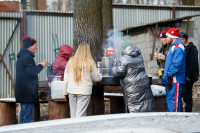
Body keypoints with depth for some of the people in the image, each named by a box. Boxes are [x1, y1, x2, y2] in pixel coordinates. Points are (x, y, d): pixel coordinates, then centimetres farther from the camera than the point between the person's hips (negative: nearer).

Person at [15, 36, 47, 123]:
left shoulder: (22, 56, 20)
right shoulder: (27, 57, -13)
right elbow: (31, 71, -20)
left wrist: (38, 66, 15)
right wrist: (41, 66, -7)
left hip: (22, 92, 10)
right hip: (28, 92, -10)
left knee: (23, 115, 13)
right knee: (28, 116, -10)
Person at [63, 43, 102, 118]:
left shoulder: (71, 61, 5)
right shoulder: (90, 62, -5)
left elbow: (66, 78, 8)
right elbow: (96, 78, 4)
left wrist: (65, 92, 16)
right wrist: (100, 77, 27)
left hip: (72, 91, 3)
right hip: (84, 92, -3)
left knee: (73, 114, 9)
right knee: (80, 115, -5)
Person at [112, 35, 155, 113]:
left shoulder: (124, 58, -12)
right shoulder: (139, 56, 10)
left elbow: (121, 72, -16)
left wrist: (114, 70, 5)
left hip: (133, 88, -7)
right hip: (144, 84, 7)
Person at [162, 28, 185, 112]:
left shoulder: (178, 48, -14)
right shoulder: (172, 47, 21)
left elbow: (177, 64, -24)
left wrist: (169, 75, -22)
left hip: (175, 80, -11)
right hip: (170, 80, 11)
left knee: (173, 101, -12)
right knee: (169, 100, 15)